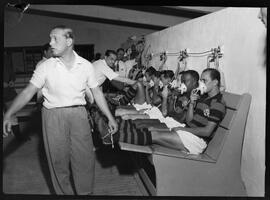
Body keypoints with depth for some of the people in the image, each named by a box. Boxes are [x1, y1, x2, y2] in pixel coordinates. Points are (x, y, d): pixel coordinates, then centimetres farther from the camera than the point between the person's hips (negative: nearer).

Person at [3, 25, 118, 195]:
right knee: (58, 161, 9)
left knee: (85, 159, 7)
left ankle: (86, 192, 30)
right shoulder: (46, 66, -3)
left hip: (79, 114, 1)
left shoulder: (86, 66, 0)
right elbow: (28, 92, -4)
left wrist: (110, 117, 2)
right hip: (53, 116, 0)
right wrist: (8, 115, -14)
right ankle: (64, 193, 31)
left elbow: (97, 92, 4)